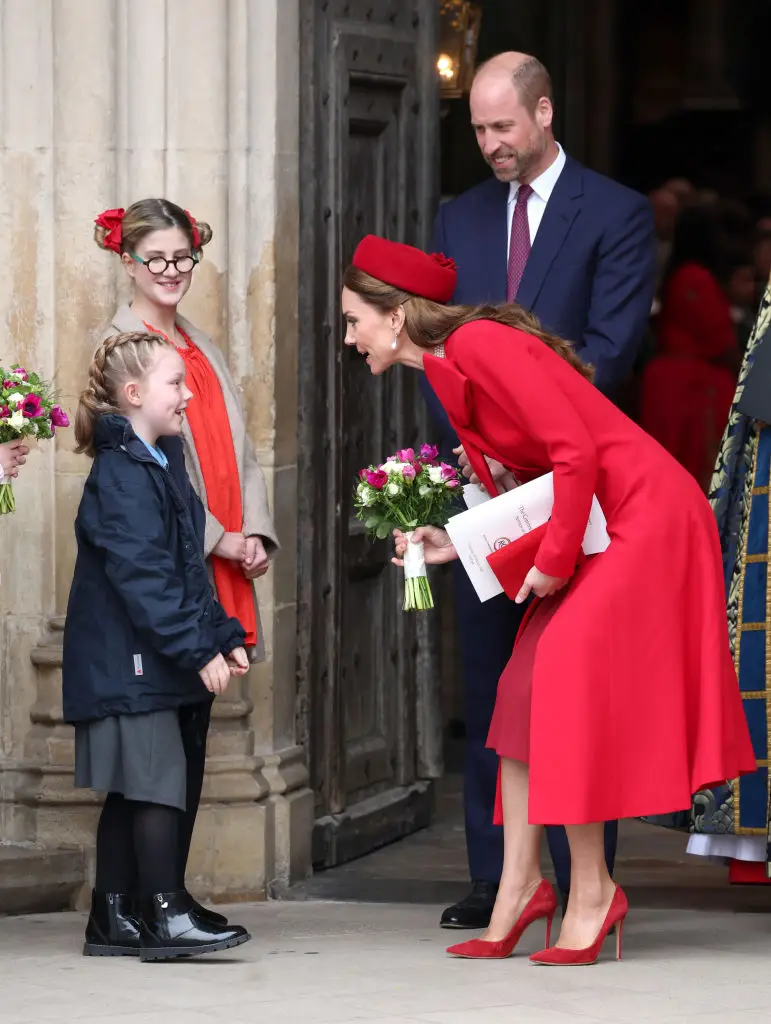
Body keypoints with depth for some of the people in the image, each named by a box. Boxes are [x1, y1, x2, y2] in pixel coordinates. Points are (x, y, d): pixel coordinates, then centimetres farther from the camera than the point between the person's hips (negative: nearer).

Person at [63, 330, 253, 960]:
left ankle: (114, 919, 15)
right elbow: (142, 578, -22)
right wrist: (199, 649, -24)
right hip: (128, 658, -10)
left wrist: (225, 635, 17)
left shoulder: (161, 464, 16)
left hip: (143, 665, 10)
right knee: (159, 782, -9)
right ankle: (168, 915, -8)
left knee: (129, 790, 11)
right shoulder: (121, 474, -16)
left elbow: (189, 569, 22)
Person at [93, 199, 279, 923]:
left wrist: (254, 532, 1)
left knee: (192, 726, 7)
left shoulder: (202, 348, 19)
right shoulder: (119, 345, -4)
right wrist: (216, 536, -12)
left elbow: (236, 450, 17)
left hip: (217, 568, 7)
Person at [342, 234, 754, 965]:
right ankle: (519, 887, 6)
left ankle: (591, 892, -6)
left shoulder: (481, 346, -18)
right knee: (526, 687, 4)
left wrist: (553, 560, -17)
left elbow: (576, 452, -23)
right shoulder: (448, 371, 10)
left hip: (642, 516, -10)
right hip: (589, 521, 10)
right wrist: (457, 543, 4)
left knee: (566, 684, -13)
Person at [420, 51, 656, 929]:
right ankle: (494, 878, 8)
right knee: (489, 683, 5)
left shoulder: (616, 214, 1)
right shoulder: (460, 219, 15)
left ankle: (583, 880, -1)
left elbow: (611, 344, -8)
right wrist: (466, 437, -6)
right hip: (480, 478, 5)